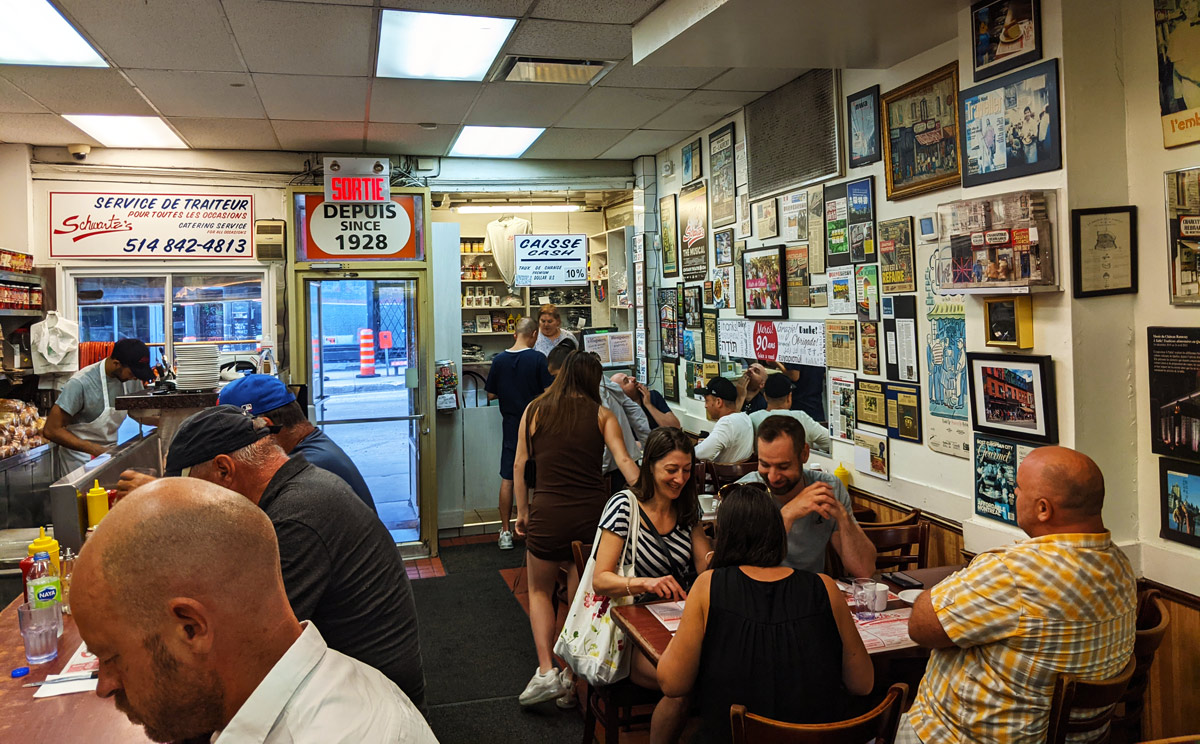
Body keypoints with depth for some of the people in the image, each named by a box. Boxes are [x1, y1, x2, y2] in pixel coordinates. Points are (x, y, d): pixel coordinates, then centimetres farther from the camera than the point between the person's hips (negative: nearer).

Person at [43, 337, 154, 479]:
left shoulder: (132, 380, -4)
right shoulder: (80, 383, -23)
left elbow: (139, 414, 11)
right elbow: (51, 430, -21)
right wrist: (95, 450, -27)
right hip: (81, 460, -5)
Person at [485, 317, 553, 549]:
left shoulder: (499, 360, -2)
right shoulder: (538, 359, -11)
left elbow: (491, 395, 5)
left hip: (511, 425, 2)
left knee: (507, 479, 8)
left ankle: (506, 531, 11)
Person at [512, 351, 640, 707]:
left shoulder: (535, 410, 9)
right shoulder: (602, 415, 6)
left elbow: (520, 465, 9)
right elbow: (624, 461, -6)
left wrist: (523, 512, 16)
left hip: (548, 511, -1)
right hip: (594, 510, 1)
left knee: (540, 590, 19)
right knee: (582, 596, 17)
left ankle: (546, 671, 5)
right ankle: (573, 676, 22)